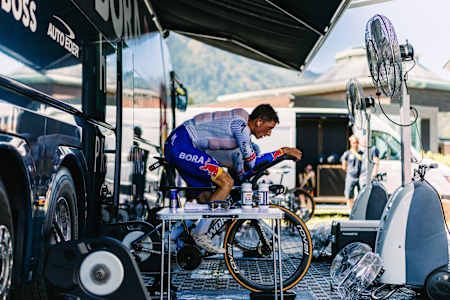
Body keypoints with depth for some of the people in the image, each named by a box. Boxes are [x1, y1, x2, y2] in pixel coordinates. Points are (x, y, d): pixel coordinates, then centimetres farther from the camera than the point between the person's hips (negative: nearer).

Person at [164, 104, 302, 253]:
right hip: (181, 143, -11)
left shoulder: (241, 126, 15)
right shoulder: (240, 124, -15)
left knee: (206, 199, 10)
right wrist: (283, 151, -4)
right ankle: (199, 234, -11)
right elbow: (253, 162, -10)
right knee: (226, 182, -15)